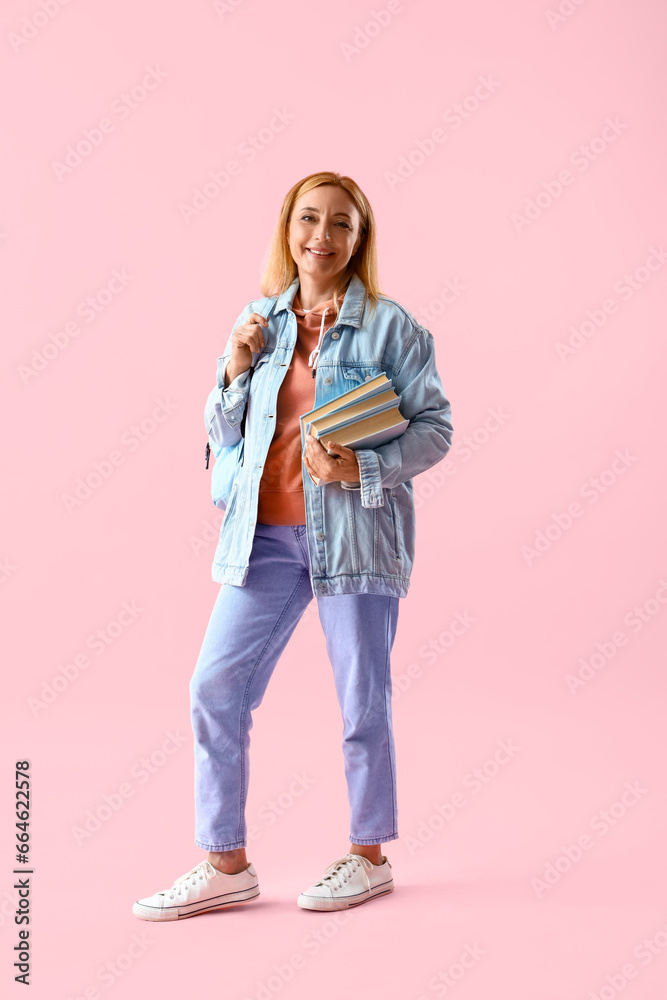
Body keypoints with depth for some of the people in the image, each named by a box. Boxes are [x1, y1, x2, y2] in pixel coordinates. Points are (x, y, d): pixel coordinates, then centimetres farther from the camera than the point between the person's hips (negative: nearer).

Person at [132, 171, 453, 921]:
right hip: (266, 533, 4)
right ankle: (226, 865, 16)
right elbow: (222, 434, 13)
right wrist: (236, 368, -4)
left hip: (357, 530, -4)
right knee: (215, 687, 2)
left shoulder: (390, 325, -2)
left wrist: (360, 468, -17)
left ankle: (369, 857, 26)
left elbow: (435, 428, -3)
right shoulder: (259, 320, 10)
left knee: (362, 697, 6)